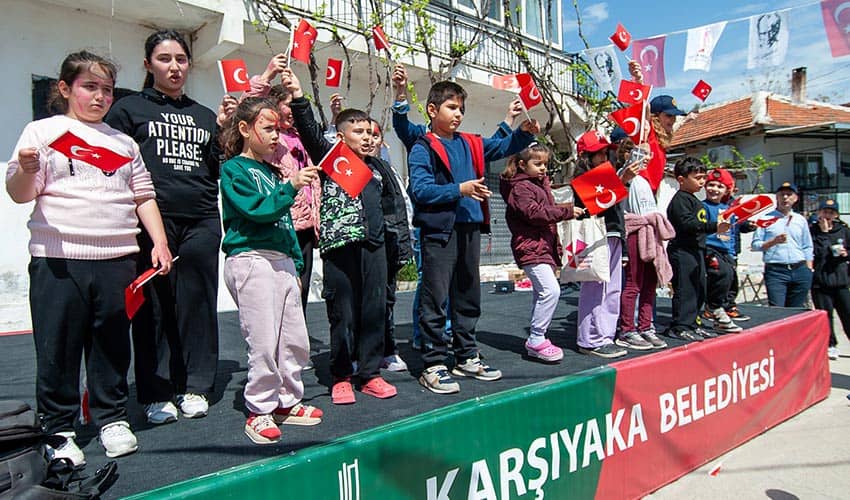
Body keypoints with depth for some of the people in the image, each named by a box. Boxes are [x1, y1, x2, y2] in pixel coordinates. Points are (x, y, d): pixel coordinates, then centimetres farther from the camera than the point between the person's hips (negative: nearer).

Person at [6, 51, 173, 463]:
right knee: (58, 348, 4)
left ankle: (112, 418, 23)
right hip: (58, 260, -2)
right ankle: (59, 431, 19)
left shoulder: (123, 142, 18)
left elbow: (144, 196, 16)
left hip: (117, 259, 3)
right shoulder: (42, 132, 7)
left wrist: (159, 241, 5)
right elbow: (20, 194, 1)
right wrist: (26, 170, -21)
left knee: (112, 344, 9)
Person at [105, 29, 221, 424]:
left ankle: (195, 387, 17)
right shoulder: (129, 109, 10)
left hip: (201, 223, 3)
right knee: (154, 306, 1)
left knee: (198, 304, 5)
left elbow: (221, 169, 17)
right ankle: (155, 394, 14)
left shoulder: (205, 116, 19)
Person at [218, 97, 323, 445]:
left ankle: (286, 402, 25)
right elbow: (258, 209, -17)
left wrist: (296, 263, 19)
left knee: (295, 340, 9)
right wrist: (291, 186, -24)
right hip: (251, 259, -7)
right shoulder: (234, 169, -2)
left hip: (282, 260, 8)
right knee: (264, 342, -4)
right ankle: (259, 412, 12)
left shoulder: (273, 172, 19)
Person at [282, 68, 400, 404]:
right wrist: (298, 97, -25)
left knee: (374, 310, 7)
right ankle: (341, 377, 15)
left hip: (374, 246, 5)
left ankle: (370, 374, 19)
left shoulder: (378, 168, 20)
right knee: (343, 313, 1)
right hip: (341, 245, -5)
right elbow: (310, 132, -11)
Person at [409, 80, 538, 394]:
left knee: (468, 297, 15)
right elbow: (419, 190, -15)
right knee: (435, 299, -2)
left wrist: (524, 133, 2)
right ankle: (433, 365, 8)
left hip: (470, 228, 8)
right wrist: (459, 189, -22)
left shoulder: (470, 144, 15)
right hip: (439, 230, -7)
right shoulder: (423, 148, -4)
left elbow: (503, 146, 20)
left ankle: (466, 358, 29)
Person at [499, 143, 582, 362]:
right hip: (530, 247, -10)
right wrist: (567, 212, -18)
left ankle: (537, 340, 20)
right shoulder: (520, 187, -9)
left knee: (542, 293, 11)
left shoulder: (541, 184, 21)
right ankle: (536, 340, -11)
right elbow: (534, 212, -21)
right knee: (550, 290, -19)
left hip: (544, 246, 10)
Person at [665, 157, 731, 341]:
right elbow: (687, 223, -24)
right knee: (685, 290, -9)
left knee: (699, 290, 14)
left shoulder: (694, 200, 21)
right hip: (682, 251, -11)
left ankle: (691, 324, 22)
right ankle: (680, 326, -3)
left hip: (696, 250, 11)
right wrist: (714, 226, -26)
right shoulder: (680, 199, -12)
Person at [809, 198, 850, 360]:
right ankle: (831, 345, 19)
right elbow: (815, 253, -14)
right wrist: (824, 233, -15)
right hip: (820, 280, -3)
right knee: (825, 314, 4)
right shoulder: (812, 230, -4)